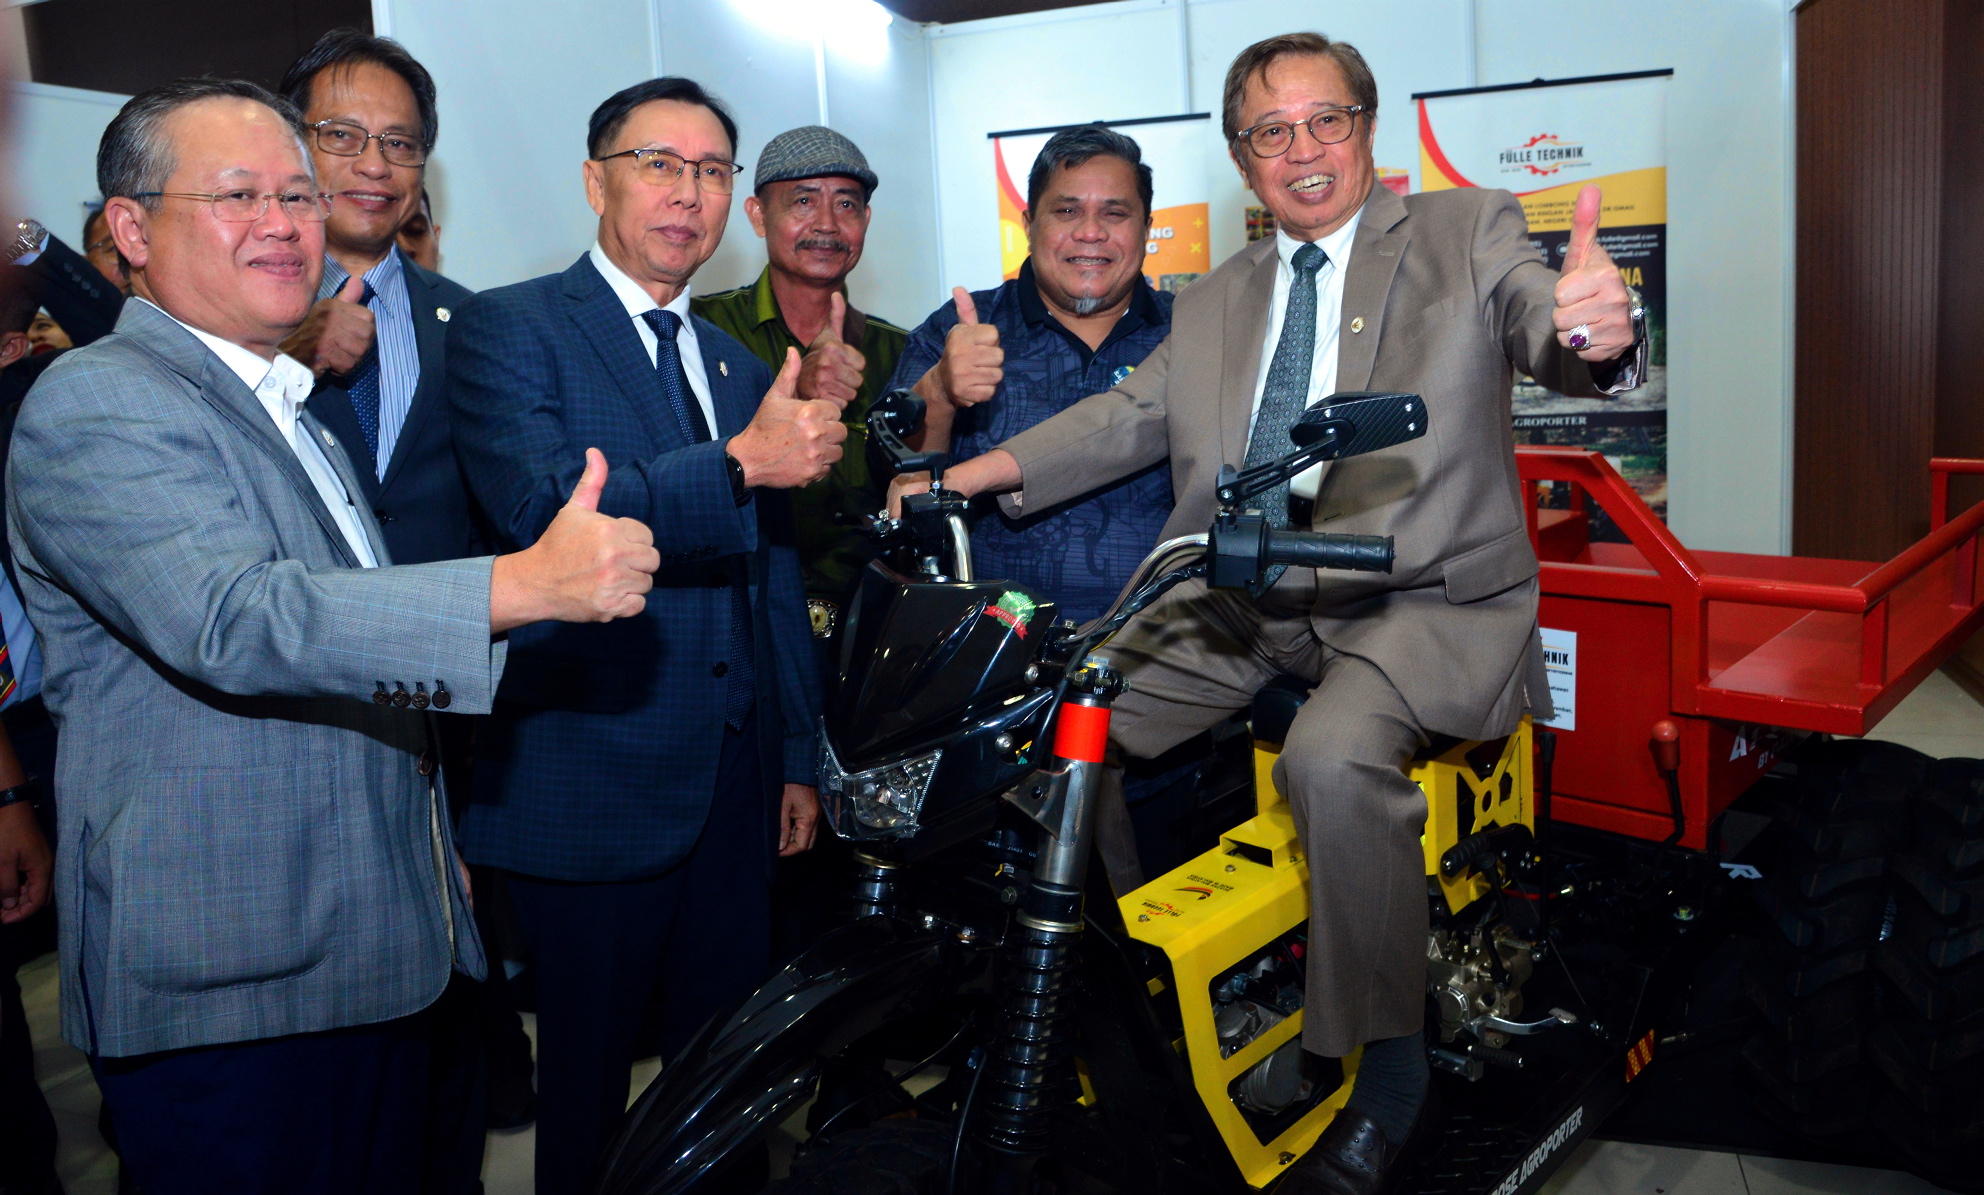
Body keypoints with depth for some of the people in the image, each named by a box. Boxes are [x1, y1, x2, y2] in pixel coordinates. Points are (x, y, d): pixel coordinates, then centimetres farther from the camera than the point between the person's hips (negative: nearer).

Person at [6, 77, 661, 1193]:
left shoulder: (293, 411, 18)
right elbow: (233, 620, -29)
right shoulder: (96, 405, -13)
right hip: (227, 985, -8)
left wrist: (432, 843, 25)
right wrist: (526, 584, -37)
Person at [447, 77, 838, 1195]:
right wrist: (740, 463, -25)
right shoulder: (509, 329, -3)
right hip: (592, 786, -5)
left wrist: (799, 758, 16)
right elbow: (540, 512, -21)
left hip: (738, 788, 6)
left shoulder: (742, 367, 17)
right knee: (590, 1072, 7)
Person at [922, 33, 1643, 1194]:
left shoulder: (1467, 234, 4)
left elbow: (1548, 330, -13)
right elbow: (1127, 414, 12)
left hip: (1421, 598, -5)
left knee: (1334, 757, -33)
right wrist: (964, 477, -1)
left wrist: (1596, 331, -39)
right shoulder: (1215, 304, 19)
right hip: (1243, 605, 5)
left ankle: (1391, 1083, -15)